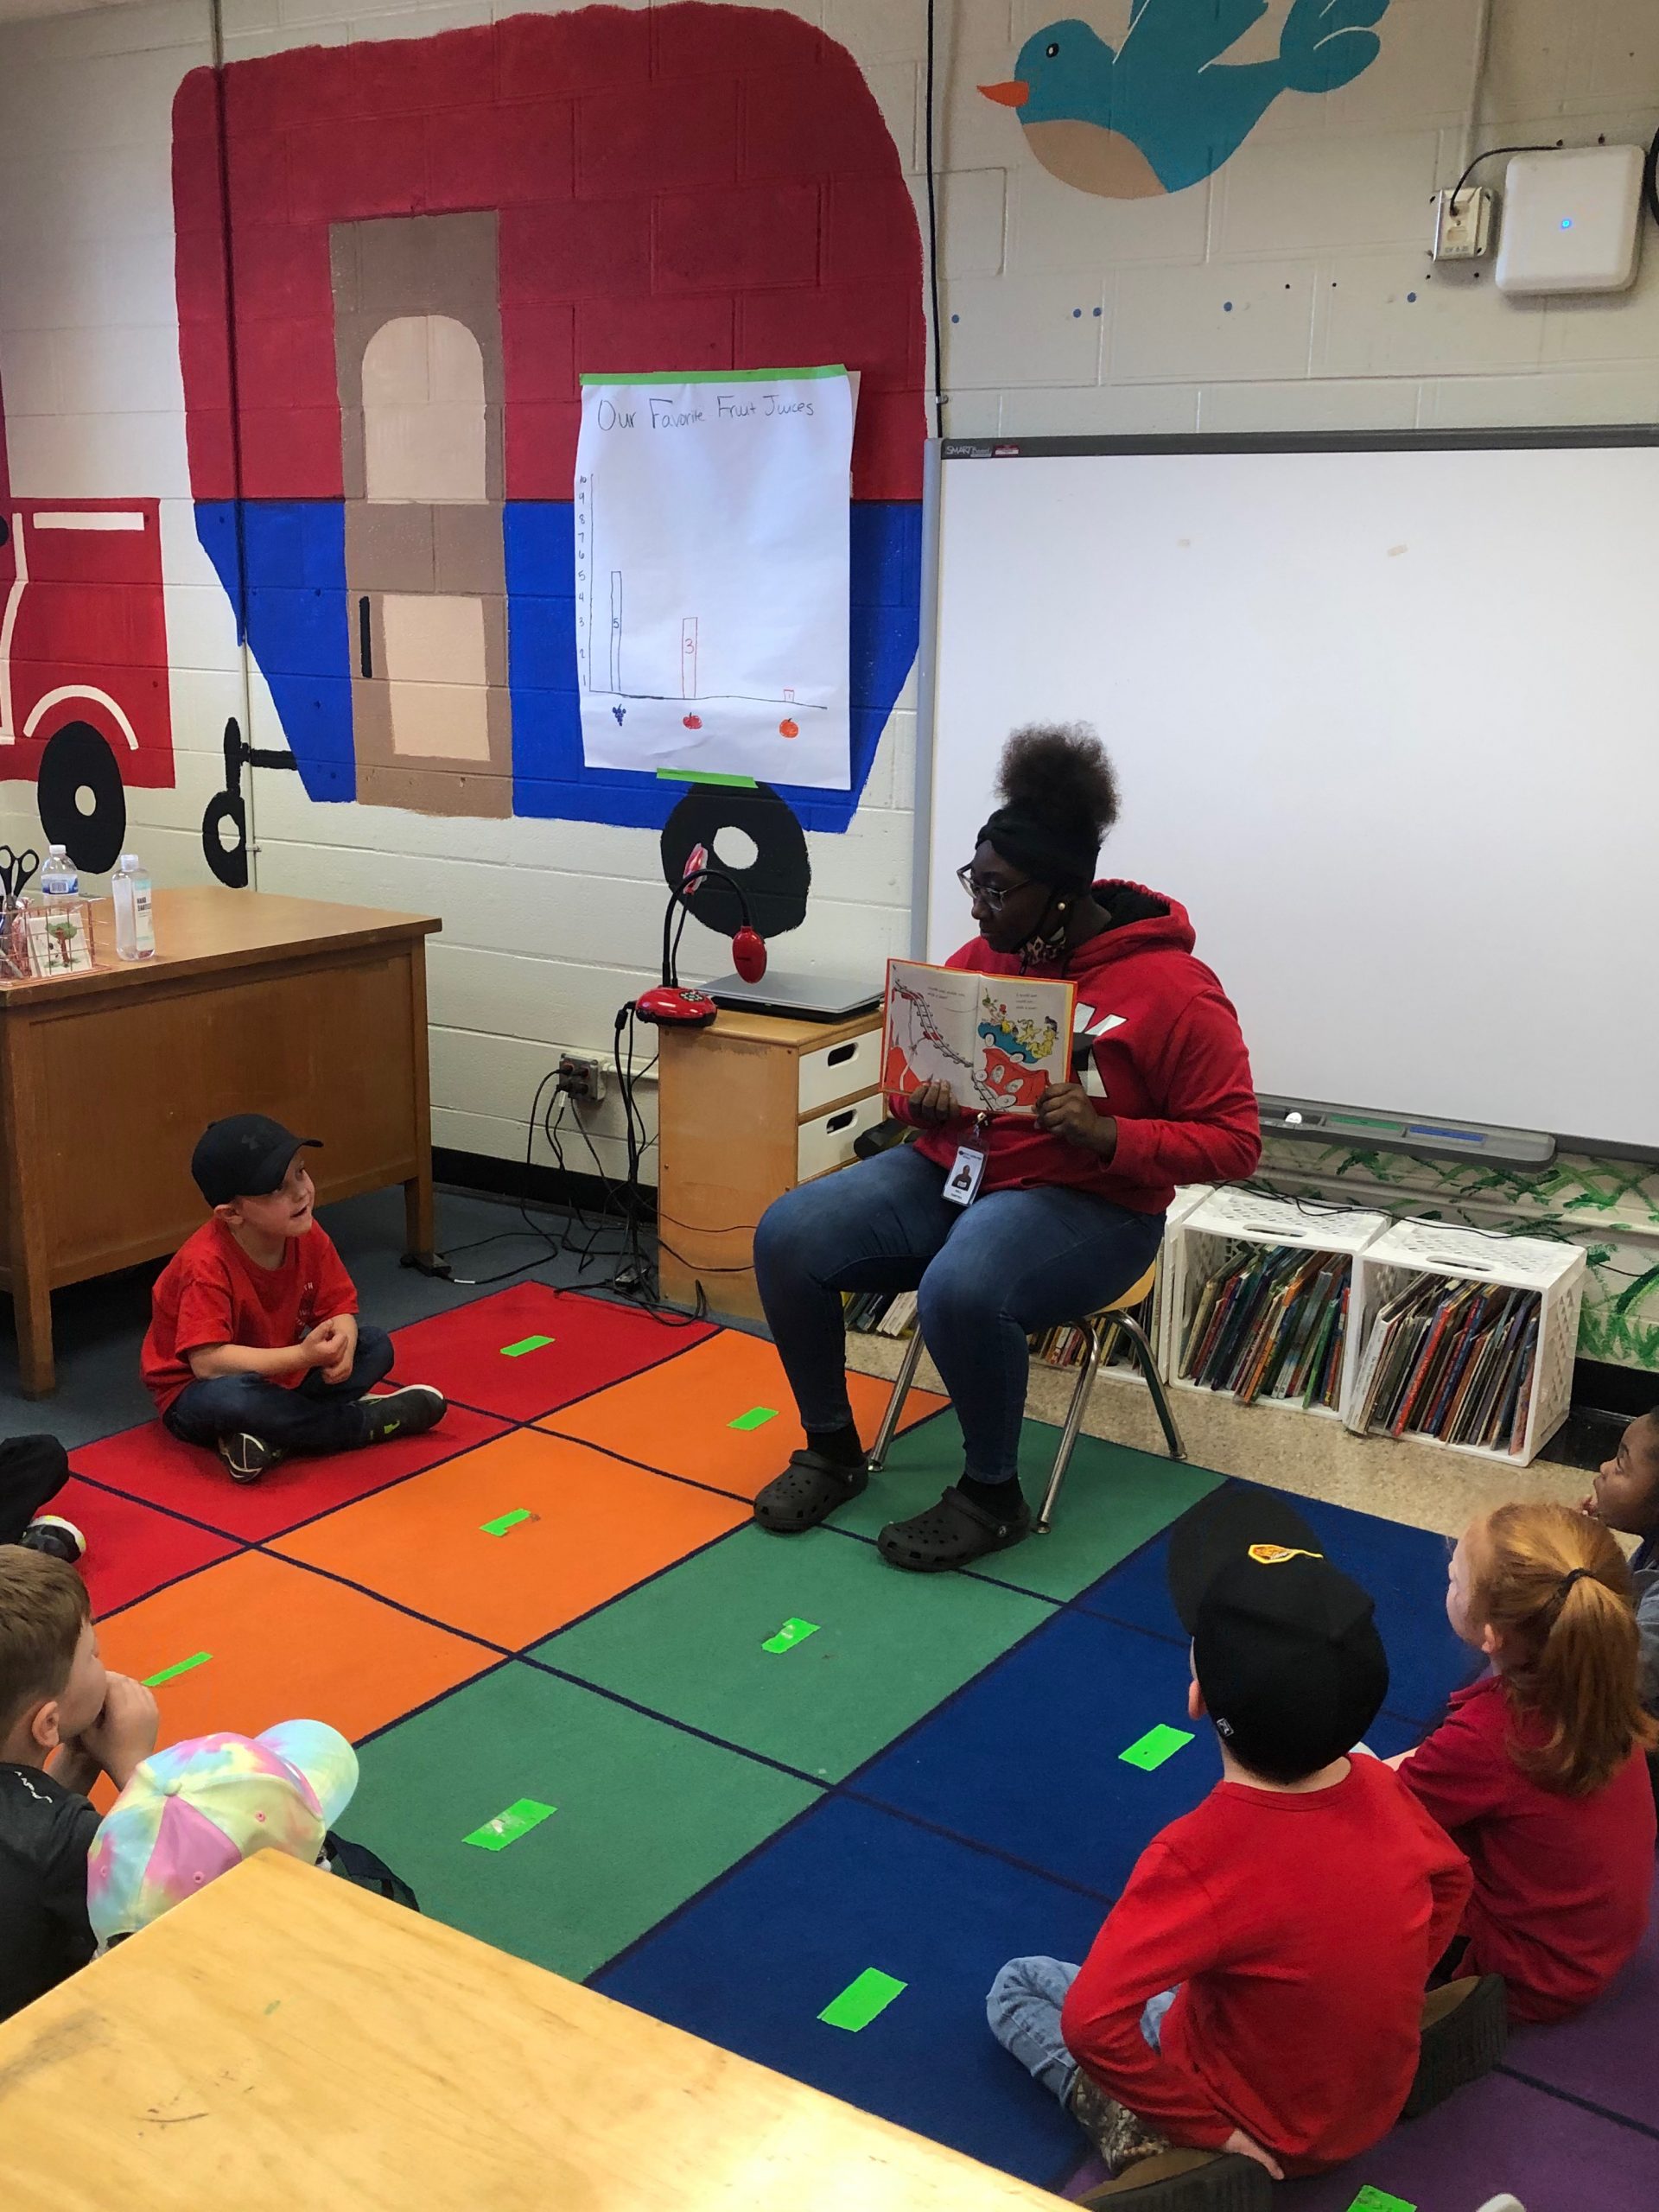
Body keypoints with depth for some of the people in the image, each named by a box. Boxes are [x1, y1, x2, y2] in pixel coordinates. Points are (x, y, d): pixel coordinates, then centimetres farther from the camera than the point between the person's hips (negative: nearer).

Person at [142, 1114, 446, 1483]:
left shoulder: (308, 1237, -11)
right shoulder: (206, 1264, -30)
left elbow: (339, 1306, -5)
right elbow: (207, 1361, -35)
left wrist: (343, 1341, -30)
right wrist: (302, 1356, -41)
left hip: (279, 1375, 7)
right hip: (194, 1393, -7)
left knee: (375, 1346, -6)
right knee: (230, 1397, -40)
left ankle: (271, 1437, -22)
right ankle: (365, 1422, -20)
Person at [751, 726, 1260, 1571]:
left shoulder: (1172, 988, -13)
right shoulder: (982, 958, 4)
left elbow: (1233, 1141, -12)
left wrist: (1109, 1135, -26)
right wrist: (921, 1102, -8)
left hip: (1087, 1206, -6)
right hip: (949, 1170, 6)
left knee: (960, 1289, -37)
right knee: (786, 1236, -13)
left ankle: (992, 1497, -10)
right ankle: (832, 1449, 7)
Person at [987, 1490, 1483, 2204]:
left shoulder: (1201, 1855, -35)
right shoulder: (1380, 1786, -18)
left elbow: (1092, 2021, -38)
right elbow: (1449, 1878, 3)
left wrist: (1207, 2128, -25)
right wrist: (1383, 1991, 9)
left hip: (1264, 2128, -6)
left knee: (1016, 1986, 10)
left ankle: (1155, 2152, -4)